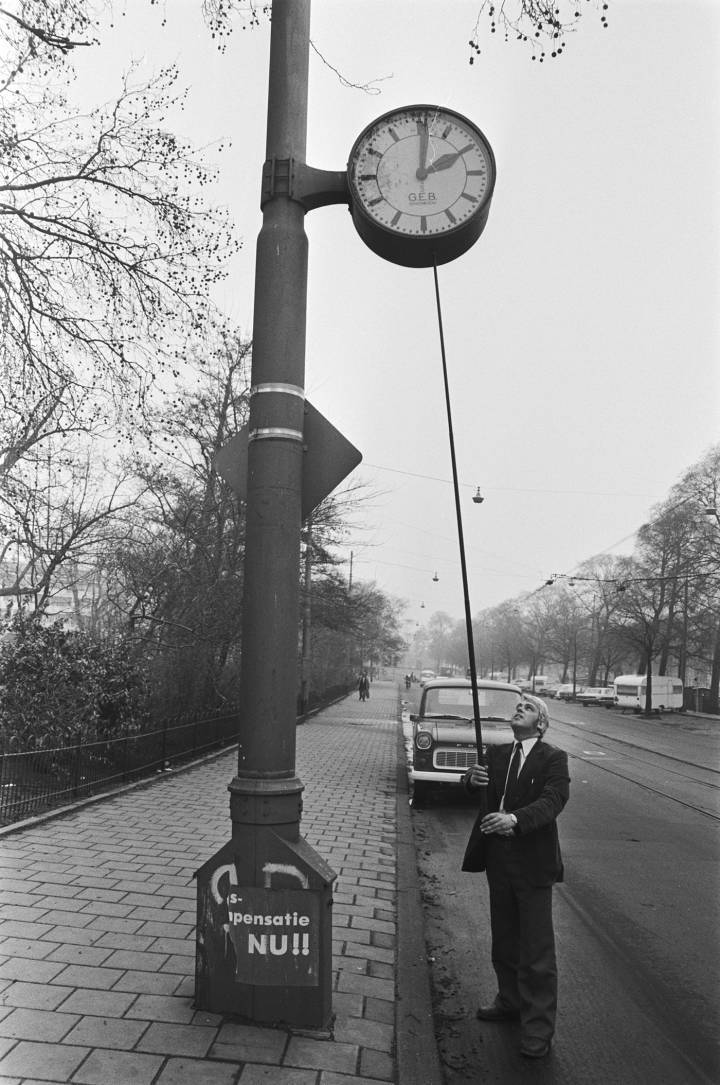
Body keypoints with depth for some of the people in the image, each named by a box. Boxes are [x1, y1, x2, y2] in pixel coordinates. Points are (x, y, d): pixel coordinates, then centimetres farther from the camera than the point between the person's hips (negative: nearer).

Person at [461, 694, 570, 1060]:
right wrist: (472, 779, -27)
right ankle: (510, 1002, 42)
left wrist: (516, 819, -41)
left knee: (536, 950, 4)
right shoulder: (496, 754, 5)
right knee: (503, 941, 22)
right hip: (498, 860, 5)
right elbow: (474, 785, -2)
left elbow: (553, 799, -25)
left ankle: (538, 1029, 19)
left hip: (532, 862, -5)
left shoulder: (553, 758, -11)